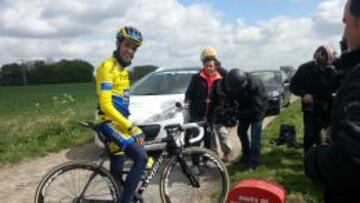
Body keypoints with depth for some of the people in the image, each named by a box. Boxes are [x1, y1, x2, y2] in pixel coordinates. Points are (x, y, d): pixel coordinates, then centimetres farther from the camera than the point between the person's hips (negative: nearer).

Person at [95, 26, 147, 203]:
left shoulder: (122, 68, 17)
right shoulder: (108, 67, -14)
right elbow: (105, 104, -22)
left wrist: (128, 125, 23)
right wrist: (130, 127, -23)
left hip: (119, 123, 9)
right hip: (110, 123, -9)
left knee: (117, 172, 16)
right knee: (141, 157, -22)